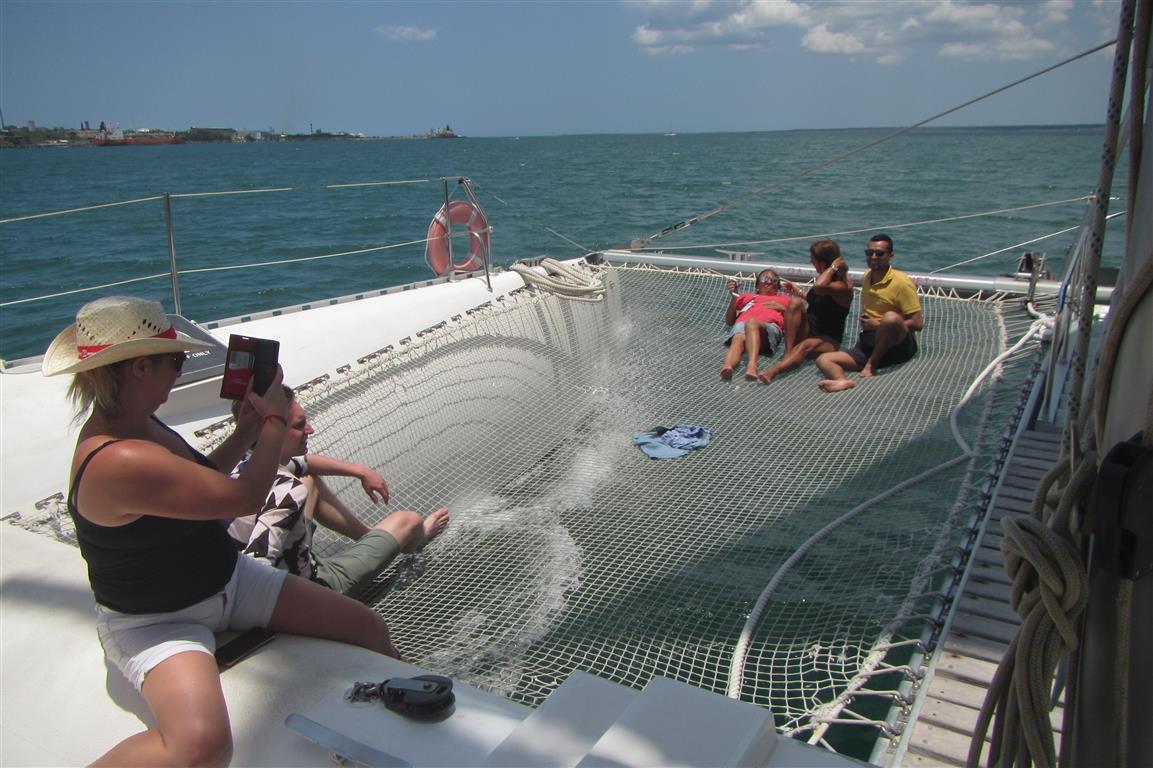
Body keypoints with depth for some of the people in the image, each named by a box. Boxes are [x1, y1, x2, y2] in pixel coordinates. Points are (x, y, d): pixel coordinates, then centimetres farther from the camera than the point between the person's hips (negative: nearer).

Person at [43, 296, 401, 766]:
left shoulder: (135, 421, 0)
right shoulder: (118, 461, -32)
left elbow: (201, 481, 17)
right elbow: (246, 497, -26)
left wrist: (246, 430, 2)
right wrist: (274, 418, -12)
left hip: (227, 581, 9)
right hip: (154, 622, -9)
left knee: (367, 627, 2)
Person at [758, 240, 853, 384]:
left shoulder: (844, 287, -16)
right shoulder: (825, 277, 9)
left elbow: (819, 287, -38)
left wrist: (833, 267, -25)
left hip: (828, 340, -7)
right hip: (807, 331, 7)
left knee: (806, 346, -40)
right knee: (796, 303, -20)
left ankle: (773, 371, -67)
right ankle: (788, 352, -29)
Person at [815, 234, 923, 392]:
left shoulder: (901, 282, -9)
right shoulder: (867, 277, 13)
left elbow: (917, 324, -13)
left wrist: (878, 325, -13)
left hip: (898, 345, -6)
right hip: (871, 346, 6)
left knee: (891, 317, -37)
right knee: (823, 360, -13)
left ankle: (872, 364, -16)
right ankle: (842, 380, -48)